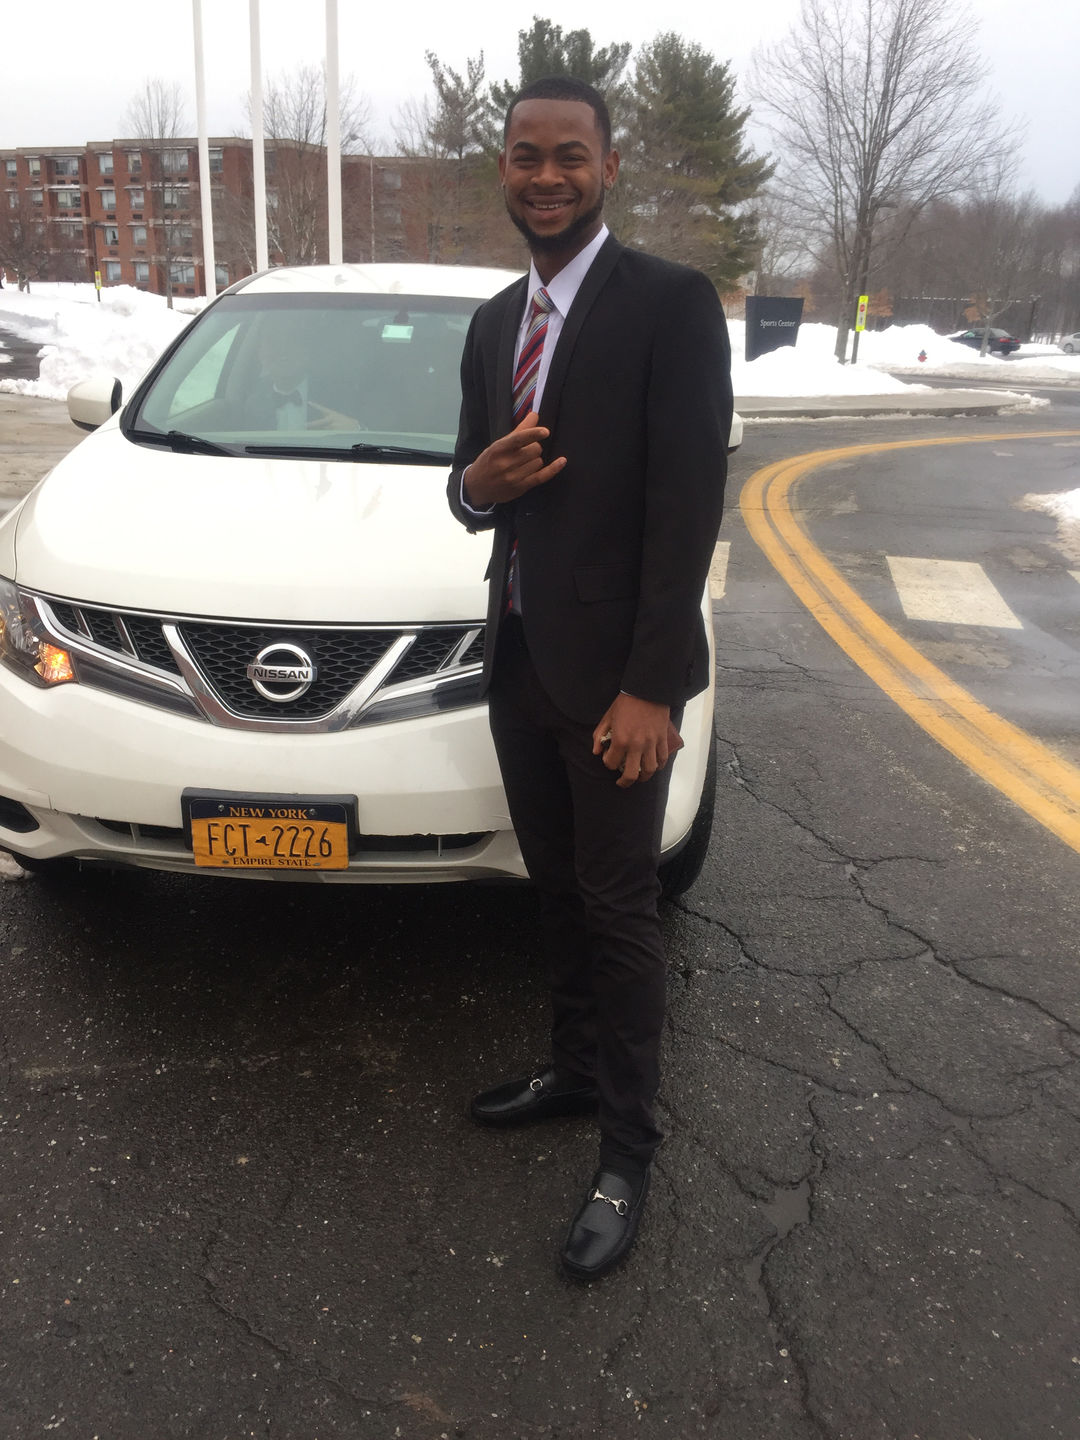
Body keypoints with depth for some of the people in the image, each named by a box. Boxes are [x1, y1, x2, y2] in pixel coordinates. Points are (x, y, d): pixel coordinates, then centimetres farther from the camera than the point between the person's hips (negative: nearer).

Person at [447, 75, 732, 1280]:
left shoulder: (670, 303, -11)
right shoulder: (494, 321, 12)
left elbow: (688, 504, -16)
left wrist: (649, 688, -20)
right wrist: (478, 482, -10)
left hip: (611, 673, -7)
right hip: (517, 660, 7)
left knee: (618, 911, 4)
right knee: (556, 893, 19)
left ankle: (628, 1149, 20)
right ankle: (573, 1069, 39)